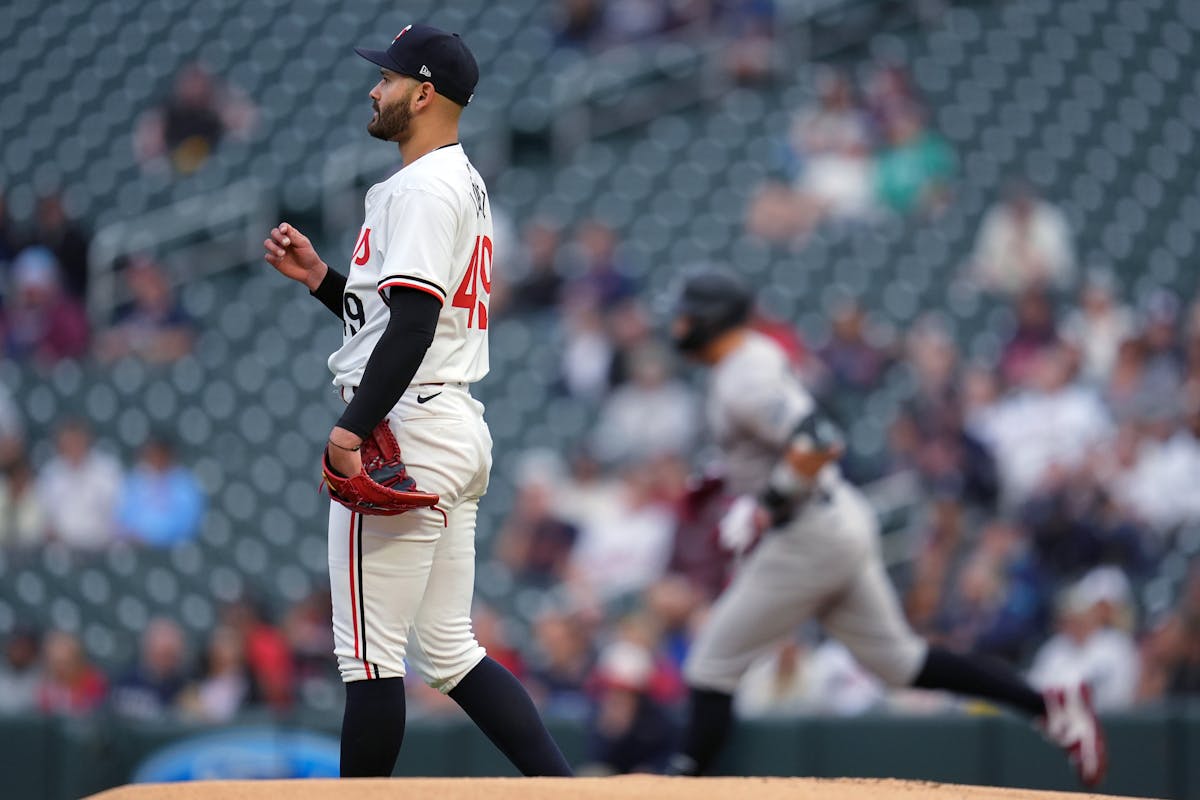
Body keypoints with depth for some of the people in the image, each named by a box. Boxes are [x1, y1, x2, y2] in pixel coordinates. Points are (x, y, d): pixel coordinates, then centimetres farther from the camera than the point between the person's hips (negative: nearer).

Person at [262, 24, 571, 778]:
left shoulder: (421, 186, -12)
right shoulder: (465, 183, 20)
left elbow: (413, 321, -23)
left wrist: (353, 428, -27)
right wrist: (321, 277, 19)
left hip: (402, 430, -11)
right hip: (459, 431, 11)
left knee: (370, 653, -5)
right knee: (450, 653, 10)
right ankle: (564, 785, 2)